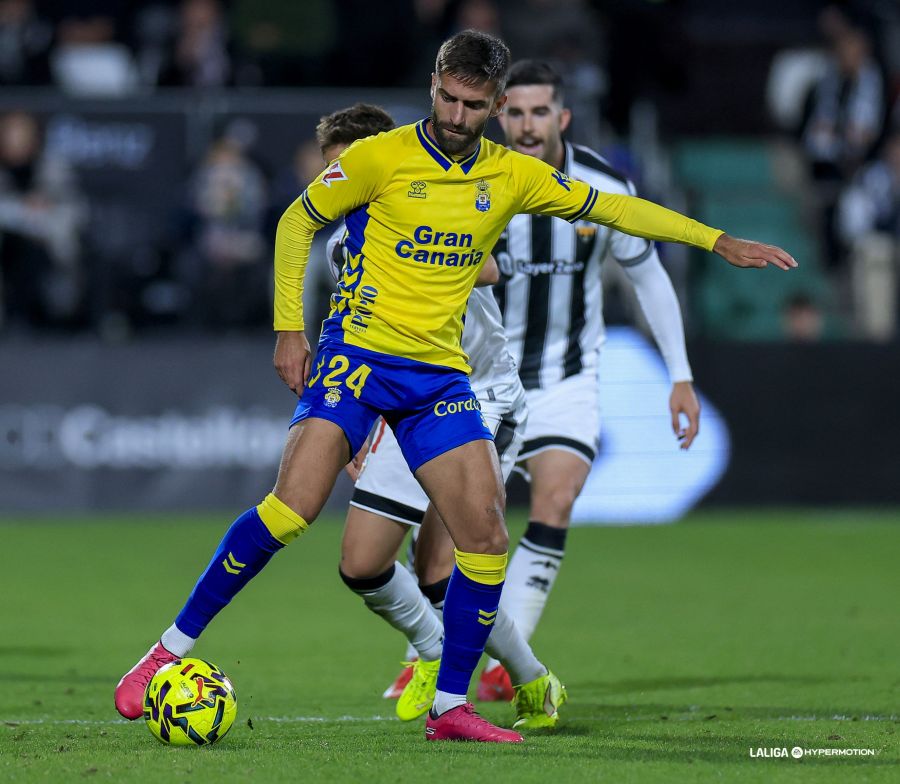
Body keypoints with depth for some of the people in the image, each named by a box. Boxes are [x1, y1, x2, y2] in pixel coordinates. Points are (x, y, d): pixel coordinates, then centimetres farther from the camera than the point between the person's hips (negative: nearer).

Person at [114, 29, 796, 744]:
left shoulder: (513, 176, 6)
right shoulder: (380, 157, -5)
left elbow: (612, 207, 13)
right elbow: (297, 223, 4)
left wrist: (719, 242, 9)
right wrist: (289, 328, -2)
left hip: (439, 374, 4)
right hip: (357, 354, -4)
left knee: (487, 538, -7)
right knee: (292, 507, -21)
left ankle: (450, 707, 6)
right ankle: (170, 651, -11)